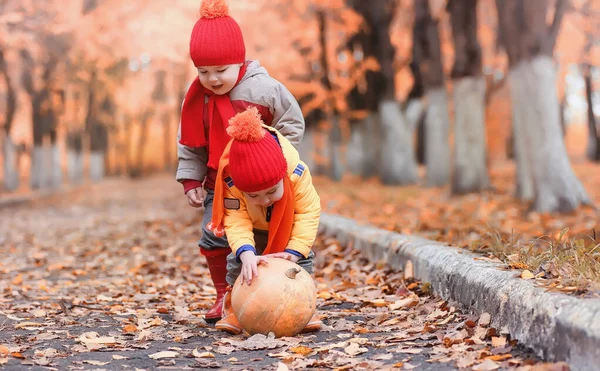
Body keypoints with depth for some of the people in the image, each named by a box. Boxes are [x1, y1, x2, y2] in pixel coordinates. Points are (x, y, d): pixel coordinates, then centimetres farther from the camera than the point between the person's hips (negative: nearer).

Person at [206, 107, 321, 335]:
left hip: (289, 226, 0)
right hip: (253, 226, 0)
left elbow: (308, 212, -33)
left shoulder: (296, 172, -40)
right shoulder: (231, 183, -41)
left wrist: (294, 251, -41)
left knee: (303, 257, -9)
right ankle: (234, 309, -3)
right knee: (238, 259, -13)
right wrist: (246, 254, -60)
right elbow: (236, 222, -42)